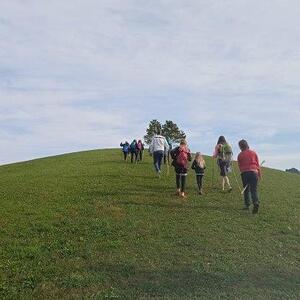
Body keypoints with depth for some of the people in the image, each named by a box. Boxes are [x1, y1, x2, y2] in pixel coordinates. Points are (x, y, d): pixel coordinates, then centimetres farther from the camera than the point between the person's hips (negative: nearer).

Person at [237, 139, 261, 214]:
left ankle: (247, 205, 12)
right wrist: (259, 173, 19)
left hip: (244, 173, 0)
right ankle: (256, 203, -21)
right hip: (254, 172, 0)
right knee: (254, 190, 0)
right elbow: (257, 163, 11)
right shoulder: (253, 153, 9)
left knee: (246, 190, 13)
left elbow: (239, 166, 8)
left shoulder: (240, 155, 7)